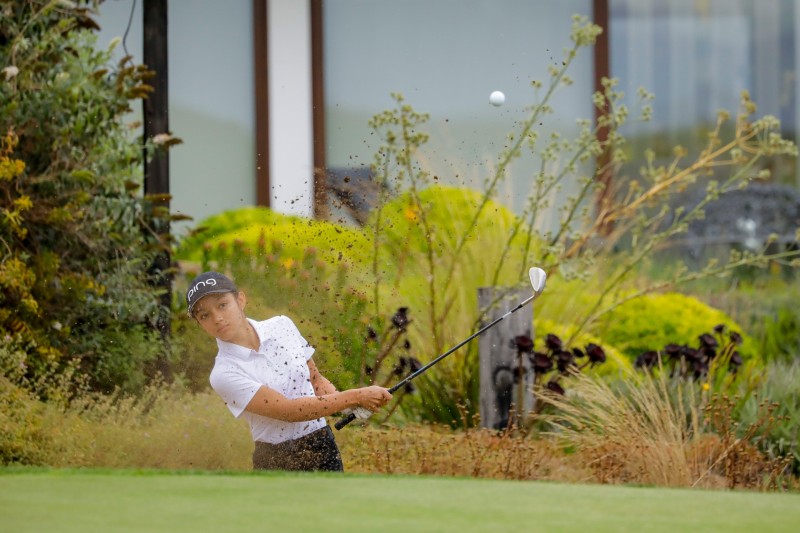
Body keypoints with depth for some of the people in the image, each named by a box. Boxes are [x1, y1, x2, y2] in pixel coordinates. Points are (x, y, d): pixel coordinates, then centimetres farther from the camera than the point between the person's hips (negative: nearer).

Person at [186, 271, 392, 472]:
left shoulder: (281, 326, 2)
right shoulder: (224, 374, -14)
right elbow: (289, 410, -20)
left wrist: (351, 405, -7)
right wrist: (355, 396, -19)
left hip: (325, 449, 4)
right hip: (277, 464, -4)